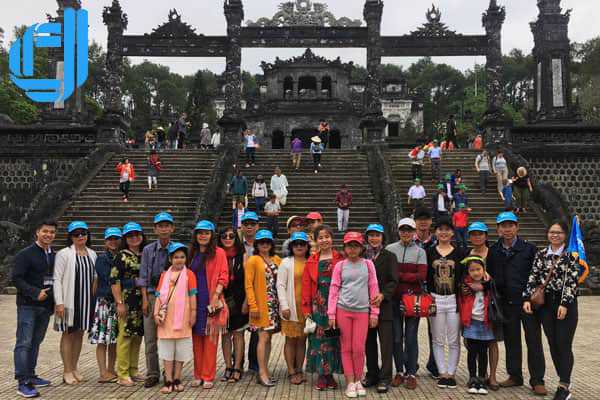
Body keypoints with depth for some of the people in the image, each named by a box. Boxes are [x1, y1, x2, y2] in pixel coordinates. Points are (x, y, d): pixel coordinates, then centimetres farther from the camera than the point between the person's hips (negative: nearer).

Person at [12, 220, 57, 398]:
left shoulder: (54, 255, 10)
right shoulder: (25, 254, -7)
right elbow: (16, 278, -12)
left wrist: (54, 302, 10)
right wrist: (35, 293, -21)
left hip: (46, 306, 6)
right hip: (28, 305, -6)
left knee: (36, 342, 13)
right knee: (24, 343, -5)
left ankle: (30, 376, 23)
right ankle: (22, 383, -3)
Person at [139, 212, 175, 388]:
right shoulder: (148, 250, 8)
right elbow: (143, 276, 8)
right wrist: (145, 299, 0)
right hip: (152, 295, 2)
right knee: (150, 337, 3)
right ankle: (152, 374, 13)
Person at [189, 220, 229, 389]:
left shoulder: (218, 253, -1)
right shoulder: (192, 253, 12)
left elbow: (223, 277, -5)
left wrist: (215, 296, -15)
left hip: (211, 301, -4)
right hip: (194, 301, 4)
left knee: (210, 339, 0)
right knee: (196, 339, 8)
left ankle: (208, 377, 7)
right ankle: (198, 375, 17)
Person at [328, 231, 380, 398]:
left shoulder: (368, 264, 5)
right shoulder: (339, 266, 4)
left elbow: (373, 288, 6)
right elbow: (334, 290, 4)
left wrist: (374, 312, 2)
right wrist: (331, 314, -1)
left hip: (362, 311, 0)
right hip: (343, 310, 0)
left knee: (359, 349, 0)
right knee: (346, 348, 5)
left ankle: (358, 381, 18)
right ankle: (350, 383, 14)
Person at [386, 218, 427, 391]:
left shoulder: (420, 251, 5)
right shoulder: (390, 249, 5)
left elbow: (422, 276, -6)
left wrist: (398, 275, -12)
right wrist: (409, 277, -10)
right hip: (394, 298, 1)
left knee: (411, 337, 2)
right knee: (396, 337, 5)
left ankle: (411, 373, 13)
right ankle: (399, 372, 19)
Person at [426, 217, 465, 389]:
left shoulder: (459, 253, 3)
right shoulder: (429, 252, 4)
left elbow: (464, 277, 5)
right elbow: (424, 277, 4)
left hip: (454, 300, 0)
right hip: (434, 299, 0)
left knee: (454, 341, 4)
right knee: (438, 340, 6)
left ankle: (451, 373, 15)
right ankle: (442, 373, 15)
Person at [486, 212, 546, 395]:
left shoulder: (529, 249, -3)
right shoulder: (493, 251, 6)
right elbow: (490, 276, 9)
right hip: (506, 303, 3)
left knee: (534, 341, 3)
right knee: (511, 341, 12)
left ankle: (537, 380, 12)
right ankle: (515, 376, 25)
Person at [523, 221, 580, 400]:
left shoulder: (572, 254, -4)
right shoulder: (541, 254, 7)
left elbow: (573, 281, -11)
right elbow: (533, 277, 5)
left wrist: (565, 304, -17)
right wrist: (527, 298, -5)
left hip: (566, 303, -4)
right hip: (546, 303, 4)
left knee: (563, 345, -4)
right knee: (553, 344, 8)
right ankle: (565, 381, 22)